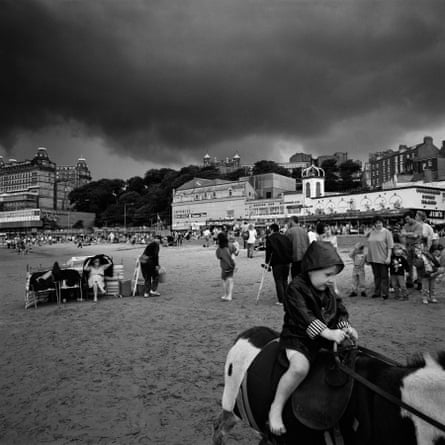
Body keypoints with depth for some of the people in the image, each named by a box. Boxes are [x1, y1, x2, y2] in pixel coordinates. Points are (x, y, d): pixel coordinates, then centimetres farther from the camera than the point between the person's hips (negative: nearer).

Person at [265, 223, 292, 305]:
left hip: (276, 262, -5)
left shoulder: (270, 238, -3)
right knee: (285, 280, 16)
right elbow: (290, 249, 12)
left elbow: (268, 251, -6)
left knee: (278, 281, 1)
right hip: (286, 261, 5)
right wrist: (289, 259, 18)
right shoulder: (285, 237, 11)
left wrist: (267, 262, 0)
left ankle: (281, 300, -1)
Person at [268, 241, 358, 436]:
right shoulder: (296, 287, -16)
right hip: (298, 337, -8)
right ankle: (276, 409, -15)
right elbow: (304, 316, -26)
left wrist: (345, 326, -5)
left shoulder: (328, 290, 10)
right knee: (300, 367, -34)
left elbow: (339, 311, 15)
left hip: (324, 337, 8)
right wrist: (327, 332, -34)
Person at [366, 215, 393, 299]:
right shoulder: (371, 232, 11)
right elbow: (369, 245, 16)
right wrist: (367, 256, 13)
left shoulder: (386, 232, -4)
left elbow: (390, 246, -7)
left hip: (382, 258, -5)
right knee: (376, 276, 13)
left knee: (384, 276, 3)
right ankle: (377, 292, 23)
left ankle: (384, 293, 11)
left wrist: (388, 257, -14)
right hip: (373, 258, 5)